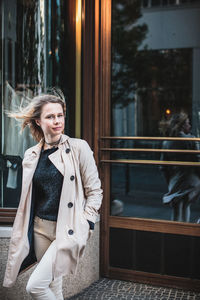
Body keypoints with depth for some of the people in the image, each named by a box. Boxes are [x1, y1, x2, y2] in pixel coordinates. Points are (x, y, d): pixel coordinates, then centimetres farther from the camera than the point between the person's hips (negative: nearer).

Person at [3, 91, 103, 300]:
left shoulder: (79, 148, -6)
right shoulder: (31, 155, 8)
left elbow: (94, 191, -3)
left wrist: (85, 226, -10)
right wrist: (24, 233, 16)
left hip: (68, 230, -5)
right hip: (40, 228, 5)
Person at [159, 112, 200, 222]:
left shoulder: (166, 143, 3)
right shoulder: (189, 140, -12)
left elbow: (163, 167, 6)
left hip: (174, 183, 5)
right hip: (190, 183, -5)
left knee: (176, 215, 14)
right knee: (184, 215, 5)